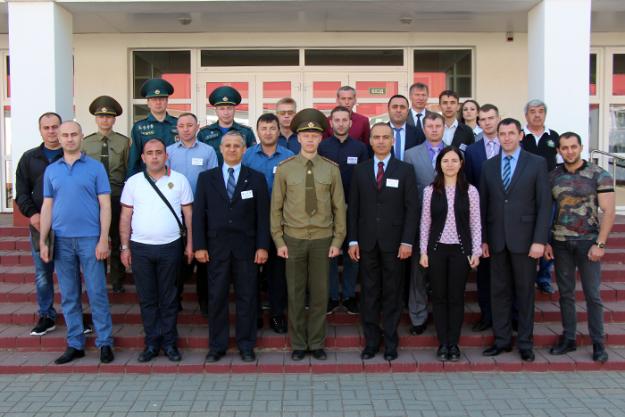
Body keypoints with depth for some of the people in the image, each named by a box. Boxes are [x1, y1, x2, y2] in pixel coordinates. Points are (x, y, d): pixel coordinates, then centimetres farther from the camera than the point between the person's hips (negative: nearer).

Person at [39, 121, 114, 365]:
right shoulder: (51, 170, 11)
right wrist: (43, 241, 5)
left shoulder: (95, 168, 1)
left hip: (90, 239, -3)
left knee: (97, 293, -1)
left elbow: (105, 205, -2)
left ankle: (105, 342, 9)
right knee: (69, 296, 9)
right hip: (61, 240, 3)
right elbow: (47, 206, 11)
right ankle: (75, 344, 18)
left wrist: (103, 239, -9)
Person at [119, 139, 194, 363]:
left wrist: (190, 244, -1)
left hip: (170, 247, -1)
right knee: (147, 298, 8)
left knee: (169, 298, 6)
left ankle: (169, 342, 16)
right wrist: (125, 247, 2)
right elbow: (125, 217, 7)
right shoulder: (133, 182, 6)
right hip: (140, 247, 1)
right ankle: (152, 342, 18)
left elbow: (188, 214, 4)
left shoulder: (179, 180, 3)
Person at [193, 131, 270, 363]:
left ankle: (246, 346, 17)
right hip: (216, 247, 1)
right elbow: (199, 214, 4)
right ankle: (217, 346, 17)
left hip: (246, 248, 0)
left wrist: (262, 246, -6)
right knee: (216, 298, 5)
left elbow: (263, 215, 1)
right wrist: (199, 246, -4)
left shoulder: (256, 179, 5)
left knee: (247, 298, 5)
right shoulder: (206, 178, 7)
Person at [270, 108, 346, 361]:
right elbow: (276, 207, 2)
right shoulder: (285, 169, -1)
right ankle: (298, 344, 20)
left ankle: (317, 343, 21)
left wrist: (338, 240, 0)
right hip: (293, 239, 0)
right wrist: (279, 240, -2)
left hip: (322, 239, 1)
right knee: (295, 293, 7)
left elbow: (339, 206, 4)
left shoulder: (331, 169, 1)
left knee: (320, 293, 7)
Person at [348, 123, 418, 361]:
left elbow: (412, 208, -2)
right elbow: (353, 208, 7)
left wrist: (407, 241, -9)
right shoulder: (360, 170, 8)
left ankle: (390, 343, 16)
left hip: (394, 243, -1)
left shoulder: (405, 170, 2)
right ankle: (371, 341, 15)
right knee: (369, 294, 5)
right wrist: (353, 240, 0)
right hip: (366, 243, 2)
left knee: (392, 294, 5)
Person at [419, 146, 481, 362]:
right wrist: (423, 251, 0)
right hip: (437, 249, 1)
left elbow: (475, 223, 2)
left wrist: (476, 251, -3)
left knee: (456, 297, 5)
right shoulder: (430, 190, 1)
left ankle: (454, 343, 16)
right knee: (439, 297, 6)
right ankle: (442, 343, 16)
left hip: (460, 249, -1)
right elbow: (425, 223, 3)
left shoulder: (470, 191, 0)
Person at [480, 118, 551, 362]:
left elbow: (544, 204, -4)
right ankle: (502, 340, 18)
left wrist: (539, 240, -11)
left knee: (525, 291, 6)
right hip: (496, 240, 3)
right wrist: (483, 239, 3)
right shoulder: (488, 166, 9)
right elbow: (483, 205, 9)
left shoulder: (537, 163, 0)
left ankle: (525, 342, 17)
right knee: (499, 291, 8)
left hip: (524, 239, -3)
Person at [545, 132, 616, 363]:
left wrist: (600, 244, -13)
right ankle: (568, 338, 19)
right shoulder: (552, 176, 6)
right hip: (560, 243, 3)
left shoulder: (598, 175, -2)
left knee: (592, 294, 0)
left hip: (588, 242, -3)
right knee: (565, 293, 9)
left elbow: (608, 211, -6)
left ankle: (598, 343, 12)